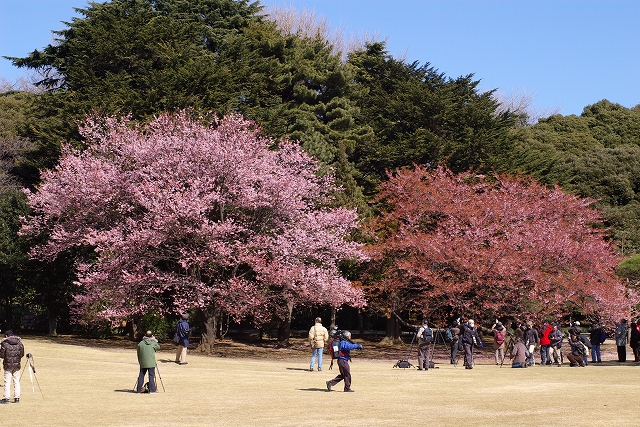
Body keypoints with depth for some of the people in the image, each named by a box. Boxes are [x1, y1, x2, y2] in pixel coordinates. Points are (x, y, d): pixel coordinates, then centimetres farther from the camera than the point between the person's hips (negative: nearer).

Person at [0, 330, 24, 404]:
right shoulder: (19, 343, 4)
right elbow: (22, 354, 8)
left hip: (8, 365, -4)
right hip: (17, 365, 4)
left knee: (7, 382, 1)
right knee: (16, 381, 9)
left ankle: (6, 398, 0)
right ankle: (17, 398, 9)